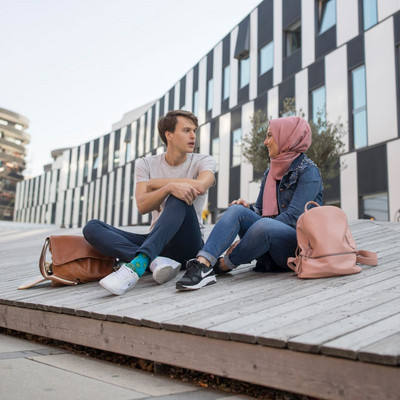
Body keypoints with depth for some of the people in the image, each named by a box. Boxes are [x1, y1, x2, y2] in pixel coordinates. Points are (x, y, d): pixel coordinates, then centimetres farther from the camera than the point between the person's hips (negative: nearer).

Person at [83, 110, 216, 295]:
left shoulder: (204, 161, 4)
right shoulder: (147, 164, 8)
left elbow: (200, 186, -21)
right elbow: (142, 206, -9)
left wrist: (156, 183, -8)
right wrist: (169, 186, -29)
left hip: (188, 243, -2)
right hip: (156, 242, 3)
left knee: (179, 199, -31)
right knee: (92, 227, -16)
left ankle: (137, 264, -47)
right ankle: (155, 261, -37)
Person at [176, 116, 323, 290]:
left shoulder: (308, 170, -5)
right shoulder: (270, 173, 19)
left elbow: (293, 216, -15)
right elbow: (260, 211, 20)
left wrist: (246, 239, -21)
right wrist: (248, 207, -6)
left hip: (301, 243, -6)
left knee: (264, 224, -36)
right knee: (237, 209, -17)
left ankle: (222, 266, -18)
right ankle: (203, 264, -37)